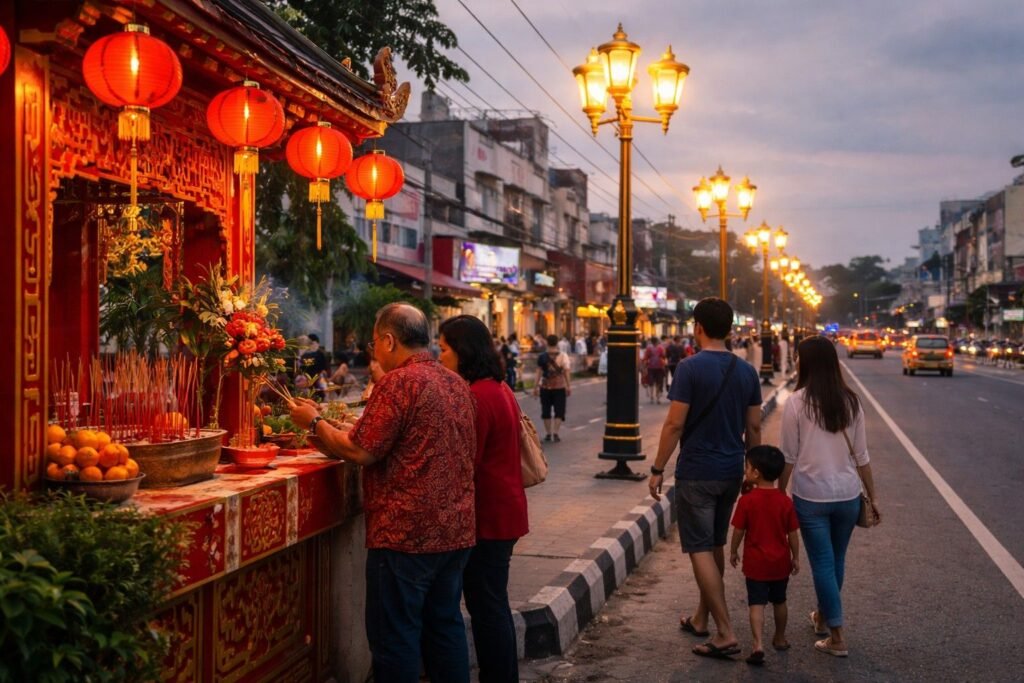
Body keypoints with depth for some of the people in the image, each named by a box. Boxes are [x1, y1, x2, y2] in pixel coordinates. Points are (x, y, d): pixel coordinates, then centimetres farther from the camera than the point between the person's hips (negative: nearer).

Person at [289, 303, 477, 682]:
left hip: (406, 531, -8)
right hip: (456, 528, 8)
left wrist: (314, 422, -2)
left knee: (395, 636, 2)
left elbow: (361, 451, -17)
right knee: (445, 624, 17)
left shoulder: (398, 381, -14)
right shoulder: (456, 382, 11)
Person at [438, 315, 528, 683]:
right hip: (504, 511, 10)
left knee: (486, 605, 0)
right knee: (494, 603, 18)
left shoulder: (475, 397, -19)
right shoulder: (499, 390, 12)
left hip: (487, 517, -10)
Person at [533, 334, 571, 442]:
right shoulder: (563, 356, -4)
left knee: (546, 410, 10)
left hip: (545, 387, 1)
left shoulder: (542, 357, -2)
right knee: (559, 411, 5)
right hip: (559, 387, -1)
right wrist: (569, 386, 1)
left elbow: (539, 373, -3)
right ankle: (555, 432, -7)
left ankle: (548, 434, 12)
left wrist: (535, 387, 2)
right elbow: (566, 372, -5)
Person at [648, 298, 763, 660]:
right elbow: (753, 427, 8)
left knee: (701, 550, -2)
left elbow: (675, 423, -15)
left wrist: (658, 469, -7)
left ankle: (725, 633, -6)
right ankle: (701, 619, 31)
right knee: (715, 546, 18)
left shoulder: (691, 368, -14)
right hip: (731, 472, 7)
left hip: (696, 473, -7)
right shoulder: (746, 371, 4)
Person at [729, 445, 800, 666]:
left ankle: (758, 645, -16)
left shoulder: (747, 500, -15)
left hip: (755, 563, -3)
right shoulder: (785, 501, -5)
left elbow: (738, 530, -8)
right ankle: (780, 638, 36)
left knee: (757, 604, -2)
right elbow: (793, 533, 0)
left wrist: (733, 551, 8)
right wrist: (795, 557, 12)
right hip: (780, 563, 4)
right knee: (779, 602, 20)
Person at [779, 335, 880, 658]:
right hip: (847, 495, 4)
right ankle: (823, 616, 38)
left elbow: (789, 457, -7)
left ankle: (837, 637, 6)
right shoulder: (851, 401, 1)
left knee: (822, 563, 4)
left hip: (811, 495, -4)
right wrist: (872, 496, 13)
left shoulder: (796, 403, -10)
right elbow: (861, 456, 4)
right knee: (837, 560, 19)